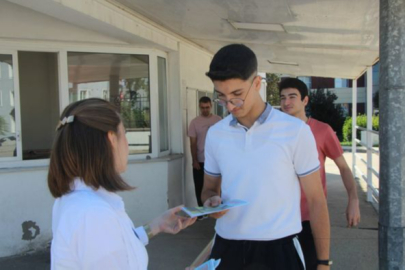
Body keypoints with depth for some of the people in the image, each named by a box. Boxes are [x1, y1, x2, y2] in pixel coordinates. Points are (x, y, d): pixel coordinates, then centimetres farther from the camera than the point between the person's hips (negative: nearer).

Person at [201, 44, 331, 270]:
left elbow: (316, 200, -3)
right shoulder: (215, 134, 2)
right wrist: (212, 201, -9)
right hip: (226, 247, 3)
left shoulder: (295, 131, -9)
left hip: (278, 249, -3)